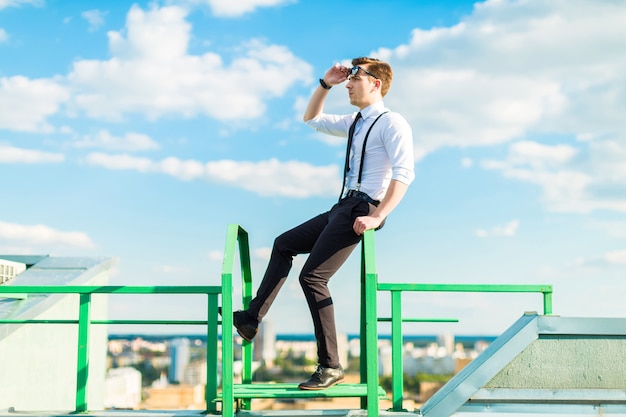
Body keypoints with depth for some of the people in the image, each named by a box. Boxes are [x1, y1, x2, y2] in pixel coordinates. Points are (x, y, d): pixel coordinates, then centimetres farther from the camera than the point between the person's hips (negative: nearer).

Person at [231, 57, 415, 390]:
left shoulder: (392, 123, -9)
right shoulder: (355, 123, 19)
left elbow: (404, 174, -20)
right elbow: (312, 119, 32)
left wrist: (377, 217, -26)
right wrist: (325, 85, 18)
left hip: (361, 209, -10)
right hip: (342, 208, 10)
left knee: (312, 276, -15)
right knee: (284, 244, 18)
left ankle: (330, 366, -9)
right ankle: (252, 319, 20)